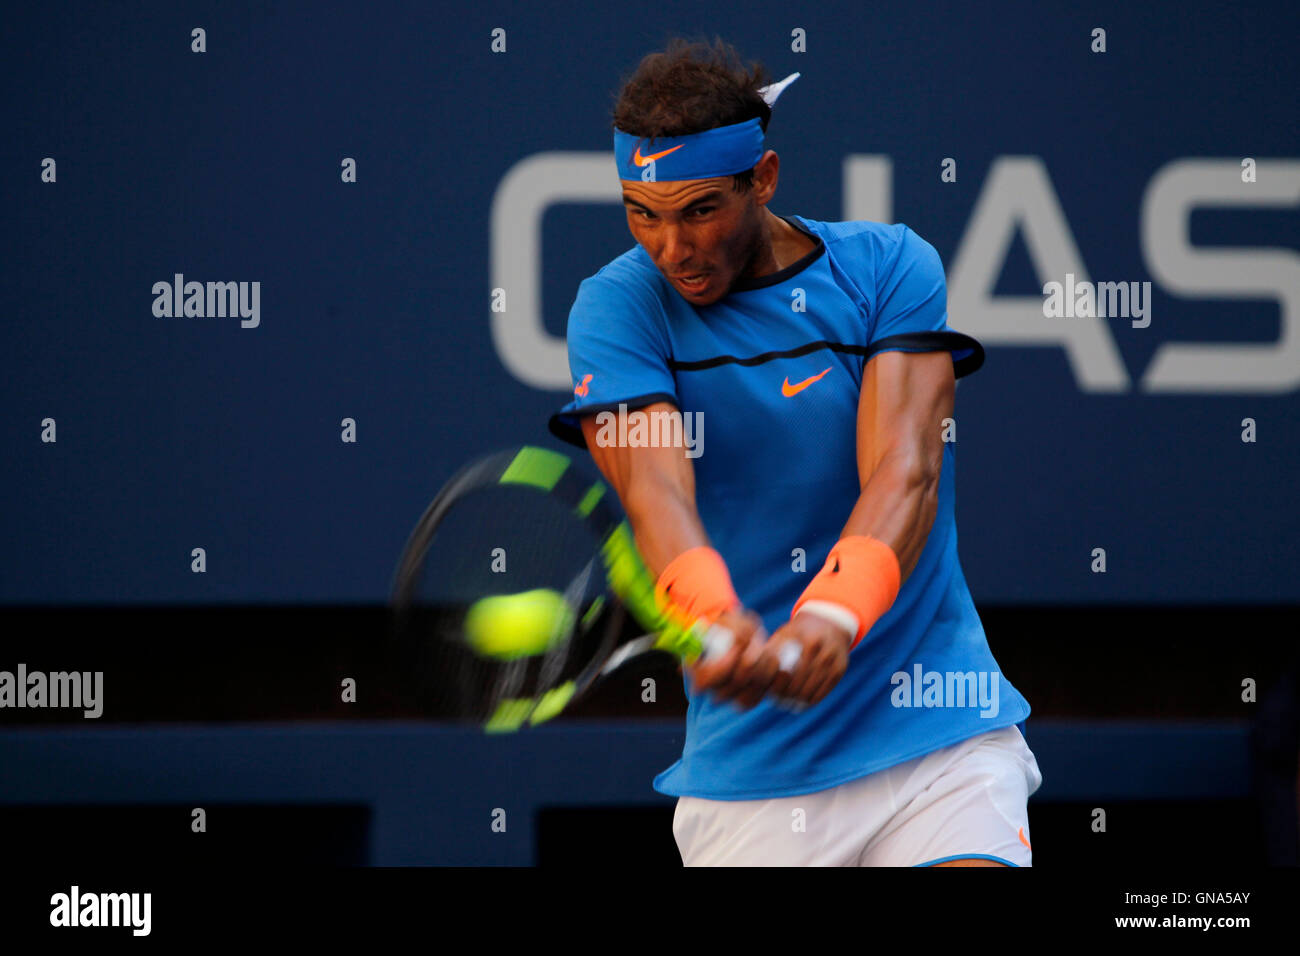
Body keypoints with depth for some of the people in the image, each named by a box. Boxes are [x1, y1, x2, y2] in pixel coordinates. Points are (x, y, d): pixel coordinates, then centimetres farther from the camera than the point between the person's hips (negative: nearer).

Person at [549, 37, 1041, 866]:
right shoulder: (618, 309, -1)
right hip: (747, 764, 1)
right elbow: (655, 492, -17)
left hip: (940, 735, -1)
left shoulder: (891, 268, -1)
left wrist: (833, 616, -36)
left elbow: (904, 472, -15)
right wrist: (712, 619, -39)